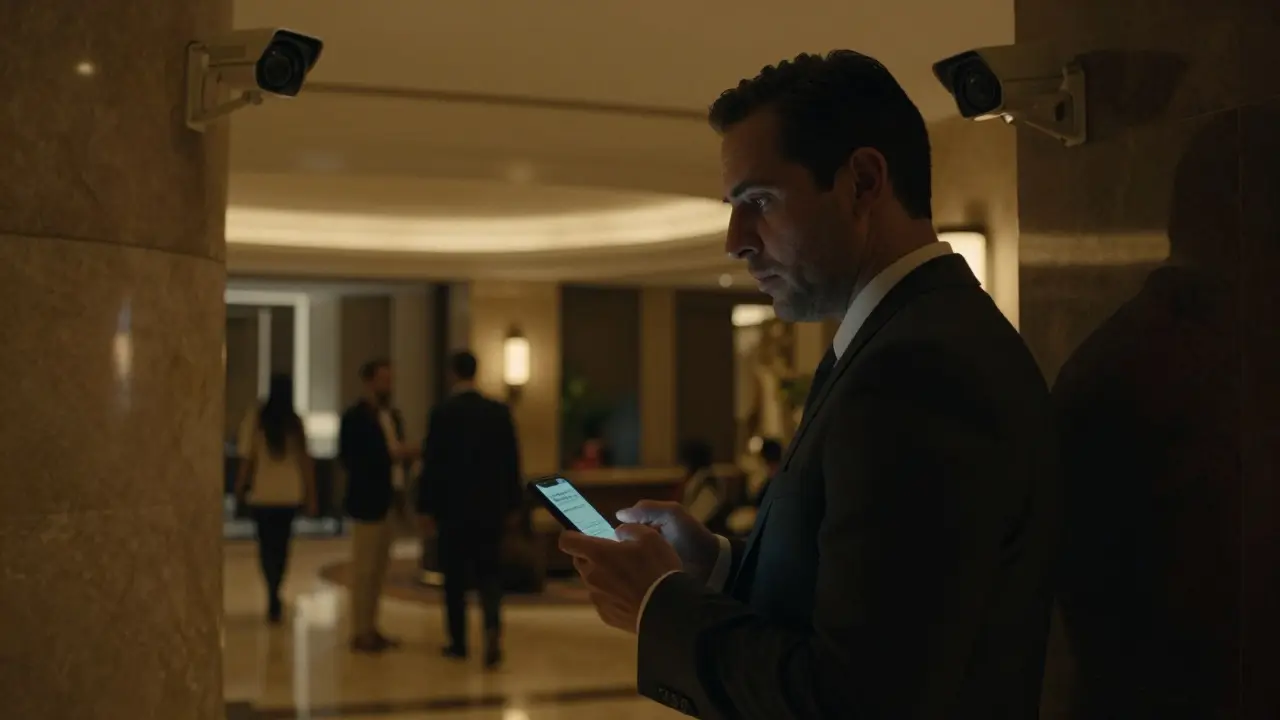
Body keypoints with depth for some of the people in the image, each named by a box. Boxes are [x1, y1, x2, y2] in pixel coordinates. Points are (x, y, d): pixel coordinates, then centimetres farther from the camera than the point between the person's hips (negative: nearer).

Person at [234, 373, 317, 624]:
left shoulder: (255, 419, -8)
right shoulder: (296, 422, -5)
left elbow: (247, 458, -6)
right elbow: (305, 460, -5)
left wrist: (240, 487, 8)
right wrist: (311, 495, 1)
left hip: (262, 492, -2)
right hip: (289, 493, 2)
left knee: (267, 543, 4)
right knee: (281, 543, 16)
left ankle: (274, 597, -14)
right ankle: (274, 596, 24)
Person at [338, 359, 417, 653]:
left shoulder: (393, 416, 16)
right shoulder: (355, 417, -8)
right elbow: (349, 459, -15)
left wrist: (406, 455, -2)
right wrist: (390, 454, -20)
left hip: (390, 502, 8)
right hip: (368, 502, -8)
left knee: (379, 569, 11)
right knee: (364, 569, -4)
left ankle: (371, 628, 17)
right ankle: (360, 633, 1)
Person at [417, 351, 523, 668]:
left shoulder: (442, 413, -8)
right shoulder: (499, 411, 0)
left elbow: (432, 463, -7)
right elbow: (511, 462, 3)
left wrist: (426, 507, 1)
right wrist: (513, 505, 10)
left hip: (453, 507, -2)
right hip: (490, 507, 2)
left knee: (455, 577, 8)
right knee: (488, 572, 7)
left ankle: (458, 643, 13)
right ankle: (493, 627, -17)